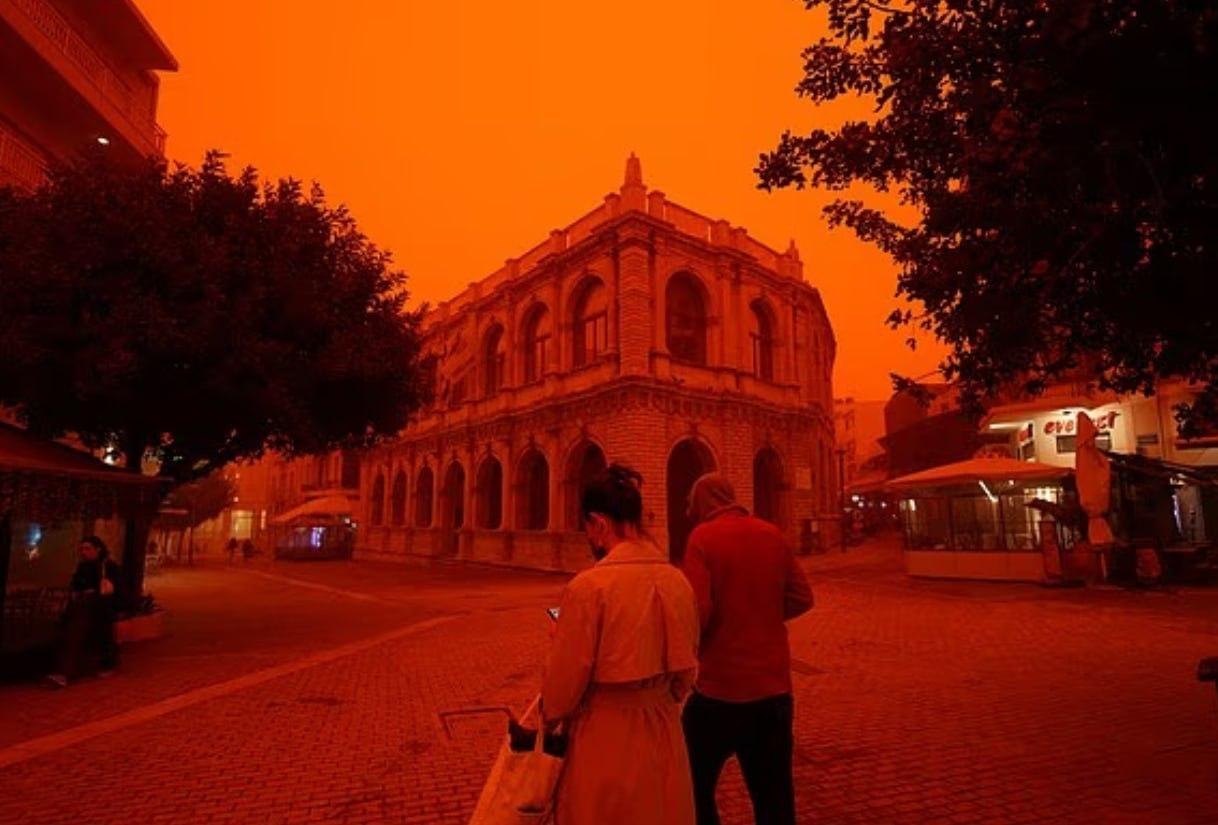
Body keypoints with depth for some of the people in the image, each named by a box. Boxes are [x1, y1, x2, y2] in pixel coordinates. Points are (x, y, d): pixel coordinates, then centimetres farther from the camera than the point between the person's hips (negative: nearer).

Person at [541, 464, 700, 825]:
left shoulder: (588, 586, -22)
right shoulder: (678, 582, -5)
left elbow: (563, 685, -13)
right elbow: (685, 675, 6)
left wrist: (549, 717, 8)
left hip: (604, 747, -5)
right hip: (664, 739, 5)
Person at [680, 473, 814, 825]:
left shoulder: (703, 537, -12)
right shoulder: (772, 535, 3)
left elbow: (697, 611, -19)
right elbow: (802, 598, 7)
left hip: (720, 688, -5)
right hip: (774, 687, 5)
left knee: (695, 786, 15)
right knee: (774, 796, 17)